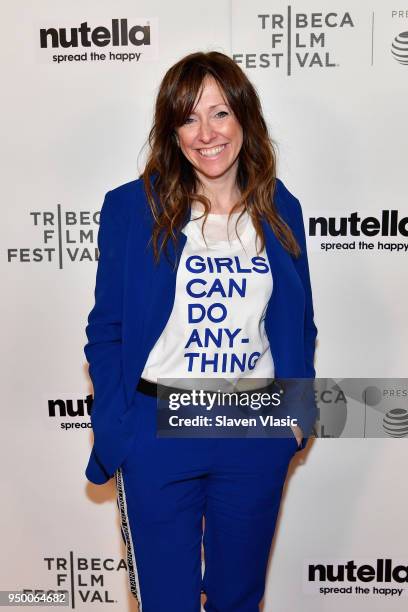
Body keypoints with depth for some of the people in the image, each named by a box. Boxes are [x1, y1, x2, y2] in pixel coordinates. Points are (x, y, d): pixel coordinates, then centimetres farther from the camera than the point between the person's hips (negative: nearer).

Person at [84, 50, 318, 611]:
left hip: (258, 433, 3)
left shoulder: (281, 209, 2)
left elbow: (299, 323, 9)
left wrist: (298, 411, 4)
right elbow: (107, 329, -4)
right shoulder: (132, 207, -7)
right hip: (158, 430, -2)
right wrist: (113, 432, -6)